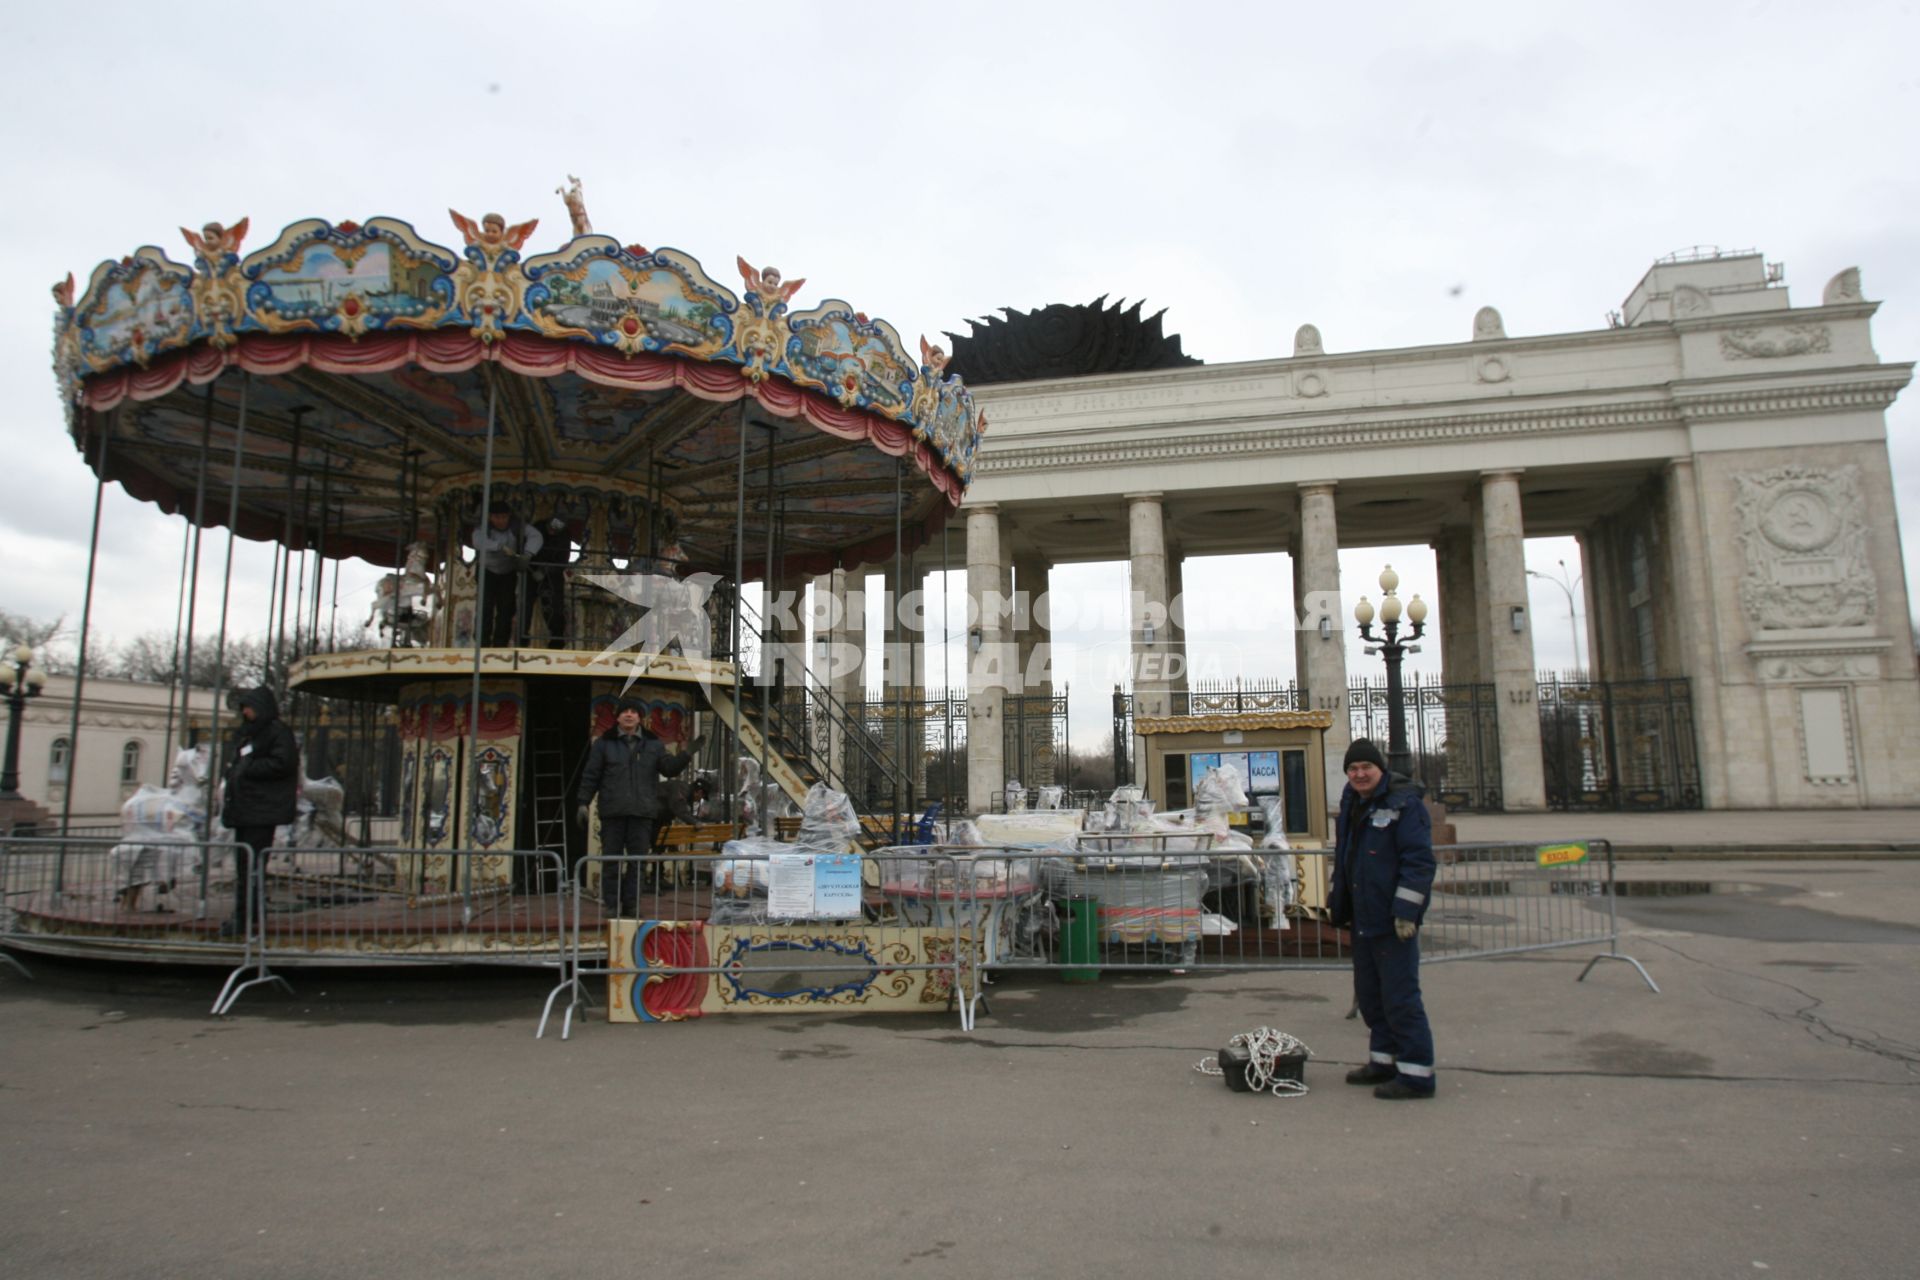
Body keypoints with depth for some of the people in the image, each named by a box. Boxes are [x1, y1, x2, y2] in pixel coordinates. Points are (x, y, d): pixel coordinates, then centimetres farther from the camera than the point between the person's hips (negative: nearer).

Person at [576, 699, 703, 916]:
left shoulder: (653, 743, 10)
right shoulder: (604, 743, 4)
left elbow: (669, 768, 4)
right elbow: (590, 775, 3)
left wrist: (686, 755, -13)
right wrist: (583, 803, -3)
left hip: (642, 812, 2)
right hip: (612, 812, -2)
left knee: (638, 860, 5)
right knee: (611, 859, 2)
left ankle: (631, 904, 13)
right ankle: (610, 904, 9)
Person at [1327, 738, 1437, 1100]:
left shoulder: (1404, 803, -13)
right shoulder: (1352, 805, 14)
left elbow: (1419, 861, -18)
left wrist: (1406, 911, -21)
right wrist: (1338, 905, 22)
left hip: (1393, 921, -9)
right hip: (1363, 919, 9)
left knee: (1400, 996, -5)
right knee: (1369, 994, 16)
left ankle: (1416, 1073, 4)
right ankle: (1383, 1061, 28)